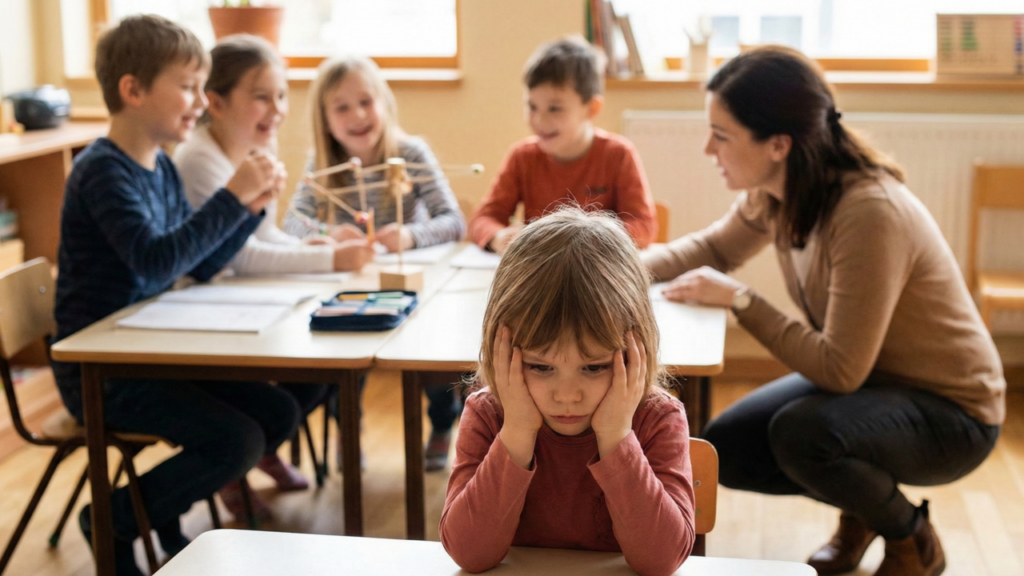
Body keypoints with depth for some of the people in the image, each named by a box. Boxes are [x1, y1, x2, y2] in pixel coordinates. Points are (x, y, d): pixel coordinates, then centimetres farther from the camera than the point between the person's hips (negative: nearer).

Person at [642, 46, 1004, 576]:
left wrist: (739, 298, -26)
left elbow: (839, 370, -31)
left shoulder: (870, 213, -33)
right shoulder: (774, 193, -9)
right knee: (725, 451, -2)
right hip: (865, 379, 8)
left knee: (800, 432, -33)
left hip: (949, 412, -7)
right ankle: (862, 501, 22)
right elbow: (713, 248, 10)